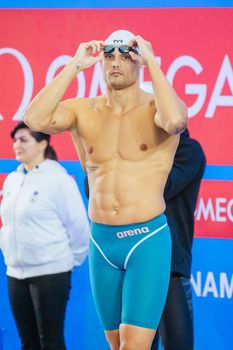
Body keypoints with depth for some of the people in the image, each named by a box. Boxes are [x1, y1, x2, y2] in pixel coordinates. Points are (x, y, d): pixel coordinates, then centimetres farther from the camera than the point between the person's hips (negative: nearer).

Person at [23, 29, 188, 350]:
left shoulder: (156, 108, -5)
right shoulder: (83, 111, 4)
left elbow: (174, 120, -30)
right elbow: (35, 119, -14)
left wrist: (152, 61, -20)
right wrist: (75, 65, -11)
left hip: (147, 240, -4)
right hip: (101, 242, 5)